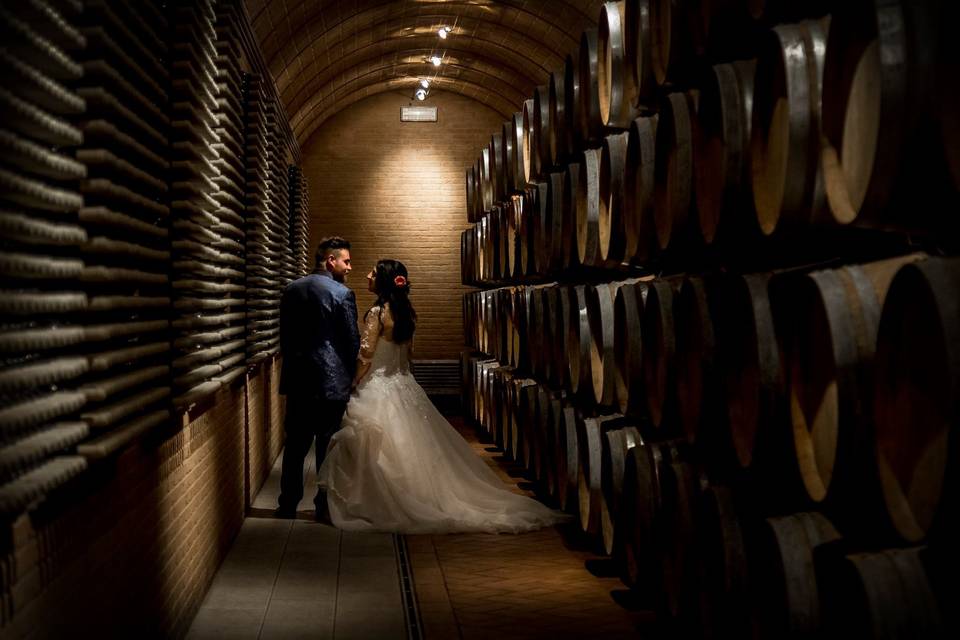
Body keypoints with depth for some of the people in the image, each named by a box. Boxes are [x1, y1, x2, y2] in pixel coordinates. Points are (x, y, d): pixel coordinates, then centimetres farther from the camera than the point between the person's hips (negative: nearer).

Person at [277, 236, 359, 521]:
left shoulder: (291, 290, 6)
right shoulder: (342, 294, -11)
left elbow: (284, 336, 12)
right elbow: (352, 341, -8)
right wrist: (351, 376, 7)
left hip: (296, 380, 5)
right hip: (331, 381, -5)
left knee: (295, 445, 11)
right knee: (328, 446, 4)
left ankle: (288, 505, 16)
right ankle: (325, 506, 11)